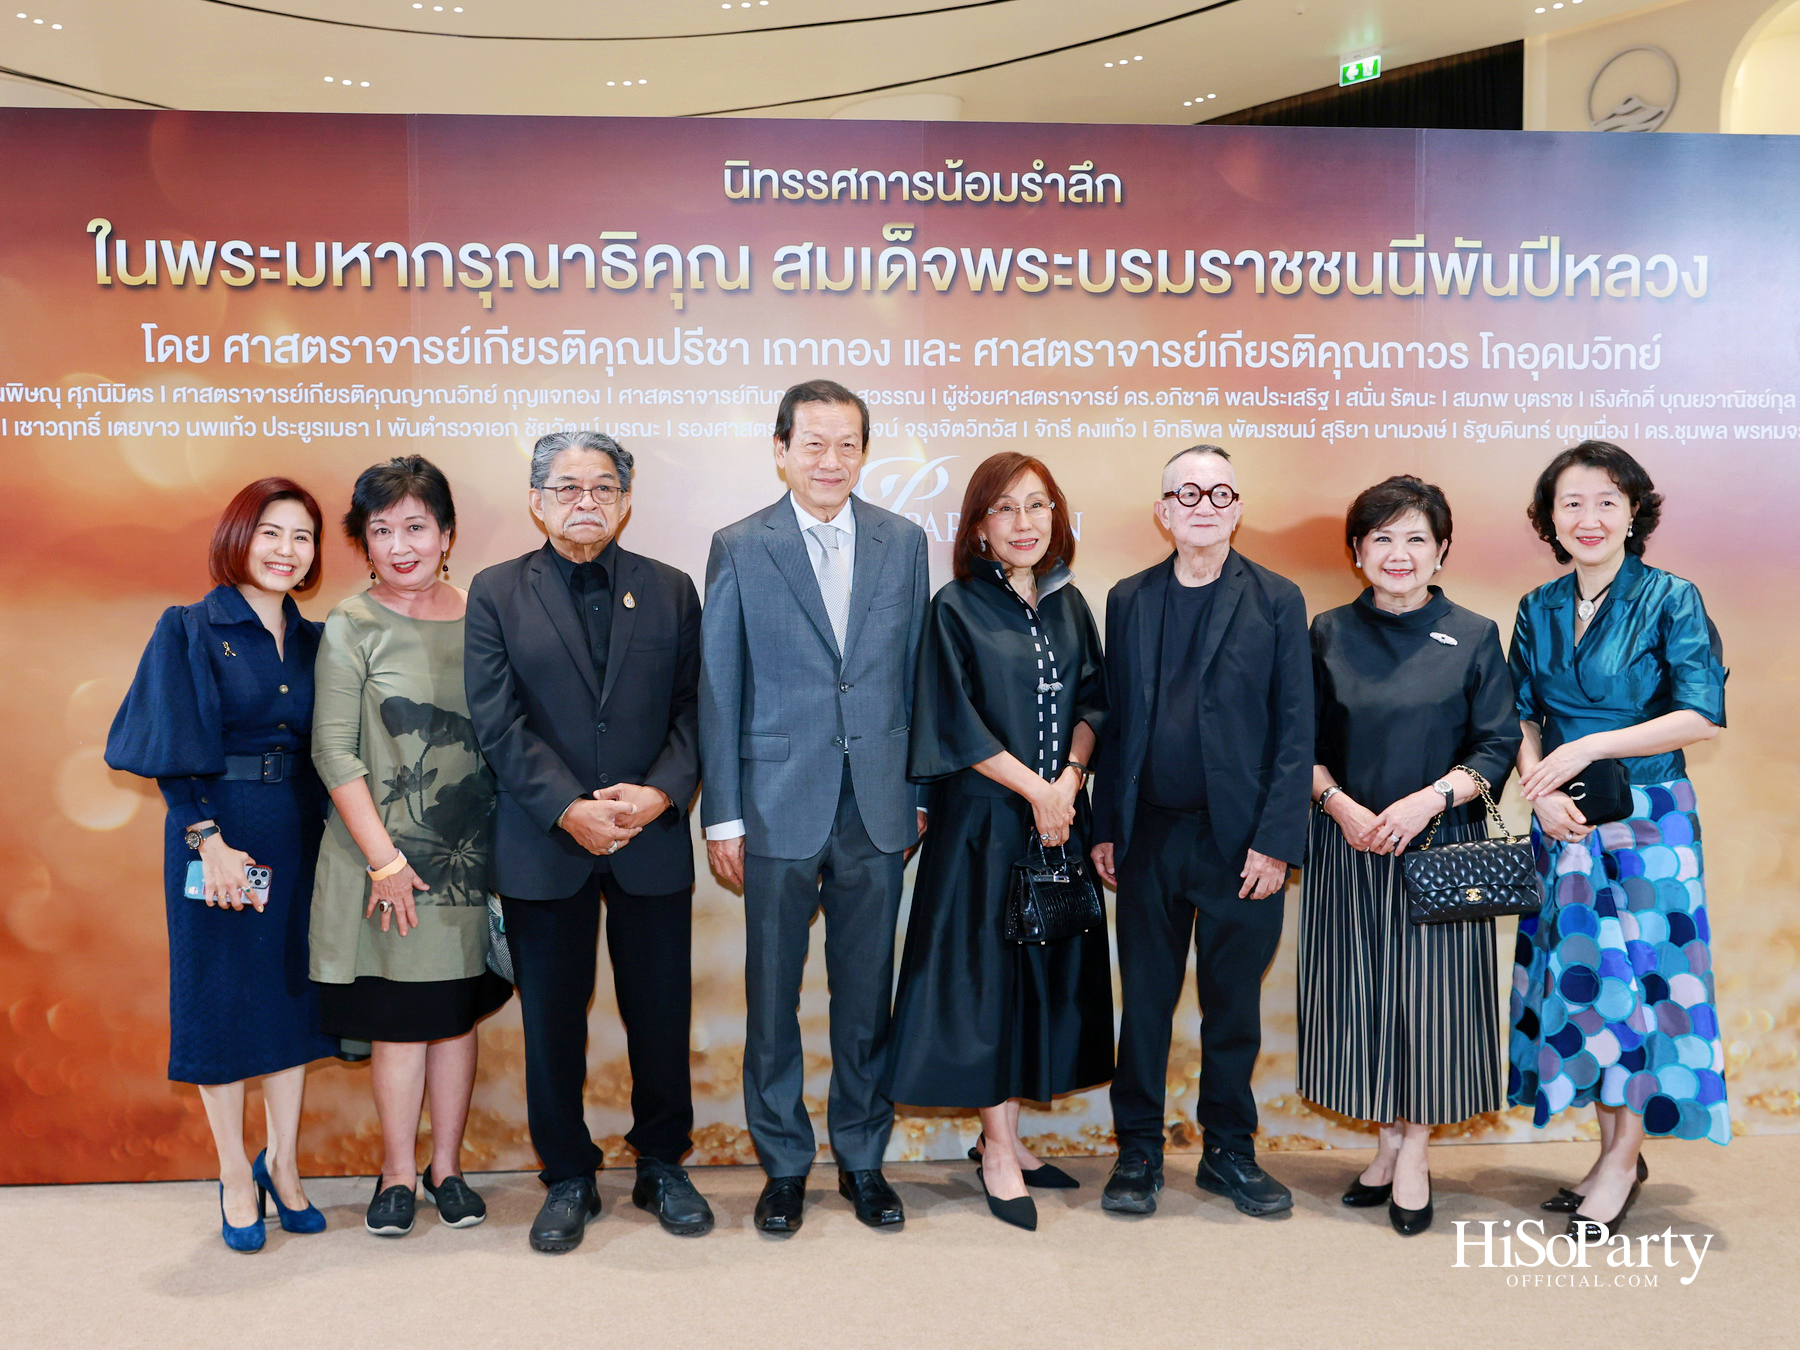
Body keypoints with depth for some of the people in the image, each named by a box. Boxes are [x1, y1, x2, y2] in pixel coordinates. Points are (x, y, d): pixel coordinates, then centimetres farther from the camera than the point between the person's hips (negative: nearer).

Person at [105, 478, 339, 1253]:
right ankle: (236, 1177, 17)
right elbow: (173, 752, -9)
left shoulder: (311, 640, 8)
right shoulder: (192, 631, -4)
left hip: (298, 835, 4)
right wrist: (209, 838, -16)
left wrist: (327, 827, -1)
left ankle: (283, 1163, 23)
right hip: (218, 830, -4)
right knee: (222, 995, 4)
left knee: (292, 992, 9)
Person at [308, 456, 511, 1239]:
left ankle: (446, 1166, 27)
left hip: (470, 856, 3)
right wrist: (384, 858, -12)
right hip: (387, 859, -3)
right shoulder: (350, 629, -5)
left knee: (458, 1013, 12)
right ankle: (398, 1171, 23)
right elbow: (334, 752, -8)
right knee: (399, 1018, 5)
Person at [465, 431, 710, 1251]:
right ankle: (569, 1179, 25)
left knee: (661, 1015, 9)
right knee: (552, 1022, 8)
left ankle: (661, 1166, 28)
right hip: (543, 845, -1)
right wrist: (569, 810, -16)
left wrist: (660, 792, -15)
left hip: (653, 840, 1)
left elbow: (691, 710, 2)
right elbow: (498, 722, -5)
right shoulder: (496, 594, 3)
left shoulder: (671, 591, 7)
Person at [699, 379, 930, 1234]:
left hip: (876, 805, 2)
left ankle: (863, 1159, 28)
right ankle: (783, 1165, 25)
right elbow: (719, 691, -1)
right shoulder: (740, 548, -1)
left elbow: (915, 675, 9)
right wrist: (723, 816, -4)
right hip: (780, 805, -2)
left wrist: (920, 792, 7)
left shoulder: (903, 543, 6)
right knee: (773, 994, 8)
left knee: (866, 993, 12)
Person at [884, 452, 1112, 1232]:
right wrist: (1034, 789, -12)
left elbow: (1092, 701, 8)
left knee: (1050, 966, 9)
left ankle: (1004, 1135, 23)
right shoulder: (957, 609, -6)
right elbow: (958, 725, -11)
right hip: (985, 819, -5)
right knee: (987, 970, 0)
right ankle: (998, 1151, 13)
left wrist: (1068, 779, -8)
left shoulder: (1068, 604, 9)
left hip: (1057, 816, 6)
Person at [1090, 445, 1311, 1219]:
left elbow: (1295, 731, -3)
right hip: (1150, 834, 2)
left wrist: (1275, 842, -9)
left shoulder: (1276, 601, 1)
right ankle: (1138, 1152, 23)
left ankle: (1229, 1153, 26)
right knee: (1144, 1001, 9)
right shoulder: (1129, 600, 8)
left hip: (1239, 839, -1)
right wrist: (1104, 828, 4)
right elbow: (1114, 719, 8)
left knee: (1234, 1004, 10)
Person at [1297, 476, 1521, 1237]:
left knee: (1429, 989, 1)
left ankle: (1415, 1153, 17)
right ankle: (1390, 1142, 24)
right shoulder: (1328, 635, 4)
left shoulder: (1473, 638, 1)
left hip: (1440, 846, -1)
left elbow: (1498, 746, -2)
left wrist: (1431, 799, -16)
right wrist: (1339, 803, -11)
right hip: (1347, 846, 2)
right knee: (1359, 990, 6)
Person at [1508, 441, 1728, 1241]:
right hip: (1563, 821, 5)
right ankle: (1615, 1151, 20)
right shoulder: (1538, 610, 8)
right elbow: (1523, 720, 10)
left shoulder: (1671, 600, -5)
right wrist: (1540, 787, -9)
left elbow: (1703, 717, -12)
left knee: (1633, 974, -2)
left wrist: (1589, 748, -17)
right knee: (1577, 975, 7)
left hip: (1646, 819, -4)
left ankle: (1622, 1157, 11)